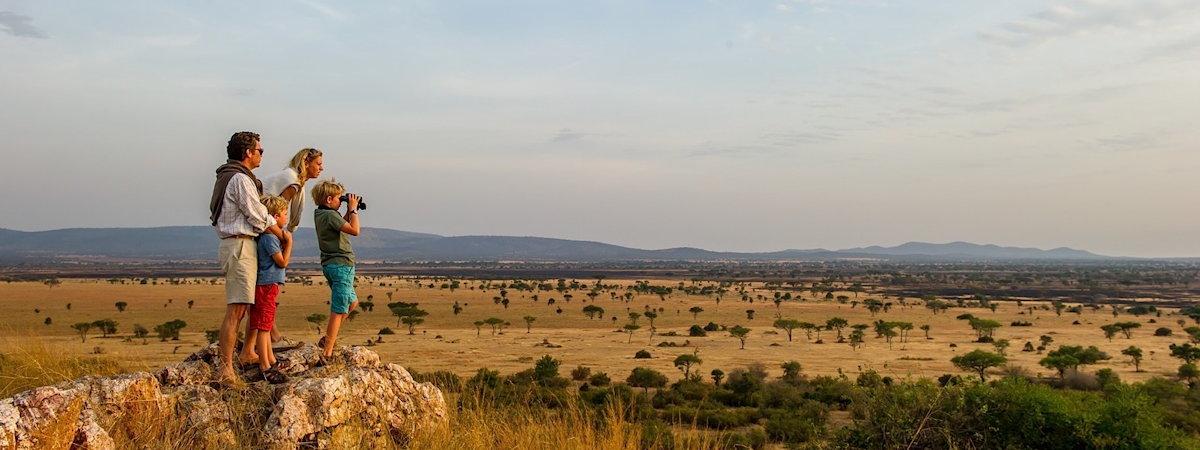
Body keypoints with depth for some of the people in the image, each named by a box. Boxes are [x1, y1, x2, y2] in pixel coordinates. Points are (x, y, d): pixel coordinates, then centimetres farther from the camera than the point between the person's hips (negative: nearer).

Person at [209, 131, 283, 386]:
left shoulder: (227, 176, 20)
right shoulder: (240, 179, -12)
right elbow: (259, 217, -13)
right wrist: (284, 236, -1)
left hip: (233, 244, 11)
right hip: (240, 245, -11)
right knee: (236, 309, -10)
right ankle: (226, 369, -10)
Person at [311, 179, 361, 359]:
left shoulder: (319, 213, 13)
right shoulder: (330, 215, -16)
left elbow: (342, 226, 25)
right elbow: (354, 230, -22)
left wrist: (349, 211, 15)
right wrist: (353, 210, -10)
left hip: (330, 264, 10)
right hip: (341, 264, -10)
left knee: (352, 302, 23)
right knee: (338, 309, -6)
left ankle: (327, 338, 21)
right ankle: (327, 352, -6)